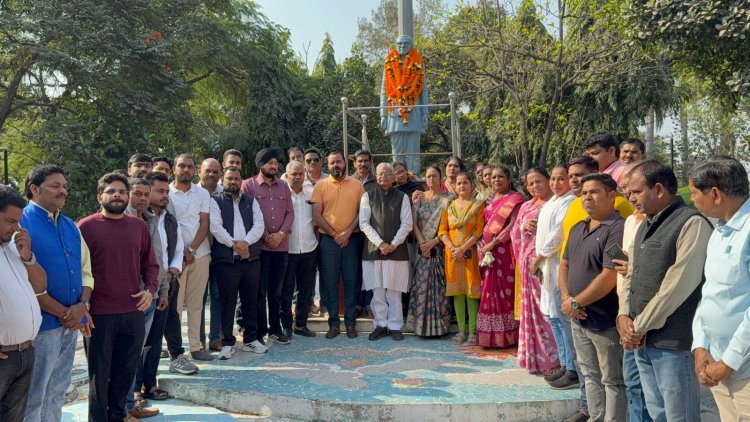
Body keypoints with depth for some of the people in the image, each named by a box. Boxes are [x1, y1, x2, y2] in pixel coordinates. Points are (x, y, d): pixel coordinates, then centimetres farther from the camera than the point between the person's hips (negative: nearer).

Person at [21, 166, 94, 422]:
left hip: (72, 323, 7)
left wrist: (82, 306, -7)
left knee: (57, 392, 18)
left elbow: (86, 271, 12)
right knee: (33, 397, 6)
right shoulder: (21, 223, -11)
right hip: (41, 323, -6)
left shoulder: (70, 226, 11)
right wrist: (63, 313, -14)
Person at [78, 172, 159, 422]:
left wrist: (150, 290, -3)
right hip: (99, 315, -4)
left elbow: (150, 264, 13)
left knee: (126, 373, 14)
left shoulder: (139, 226, 7)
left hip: (134, 313, 4)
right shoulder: (86, 227, -6)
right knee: (99, 375, 10)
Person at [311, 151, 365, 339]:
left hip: (352, 239, 0)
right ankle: (333, 323, 13)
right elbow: (316, 215, -1)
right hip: (328, 239, 0)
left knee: (351, 281, 4)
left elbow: (362, 212, 1)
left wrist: (347, 232, -10)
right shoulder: (321, 185, 4)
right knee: (331, 282, 4)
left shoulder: (356, 184, 6)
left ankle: (350, 323, 14)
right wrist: (334, 234, -8)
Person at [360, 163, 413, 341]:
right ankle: (380, 325, 15)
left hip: (397, 250, -1)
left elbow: (406, 224, 0)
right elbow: (364, 223, -1)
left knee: (394, 291, 3)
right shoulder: (368, 196, 6)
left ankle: (394, 326, 12)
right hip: (374, 249, 1)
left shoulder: (402, 197, 5)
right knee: (377, 290, 5)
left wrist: (393, 244, -9)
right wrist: (380, 243, -9)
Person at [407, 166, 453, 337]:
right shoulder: (419, 198, 9)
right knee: (421, 284, 0)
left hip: (440, 248, -2)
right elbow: (414, 222, 2)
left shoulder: (448, 198, 1)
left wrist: (434, 241, -13)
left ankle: (439, 325, 7)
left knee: (439, 285, -2)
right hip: (423, 249, 2)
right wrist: (422, 242, -10)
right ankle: (422, 324, 8)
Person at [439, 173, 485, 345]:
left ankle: (472, 331, 3)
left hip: (471, 253, -3)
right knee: (457, 291, 5)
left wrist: (463, 249, -14)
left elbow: (479, 231, -7)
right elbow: (443, 230, 7)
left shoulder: (478, 205, 2)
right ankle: (462, 329, 12)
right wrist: (452, 248, -9)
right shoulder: (449, 206, 13)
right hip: (452, 253, 3)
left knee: (471, 291, -3)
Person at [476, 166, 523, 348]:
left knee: (503, 290, -5)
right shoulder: (492, 199, 18)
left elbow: (513, 225, -16)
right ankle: (491, 334, 16)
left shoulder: (515, 198, -5)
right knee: (490, 291, 8)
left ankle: (505, 335, 4)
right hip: (487, 250, 7)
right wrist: (484, 245, 7)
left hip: (503, 250, -7)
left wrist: (493, 242, -18)